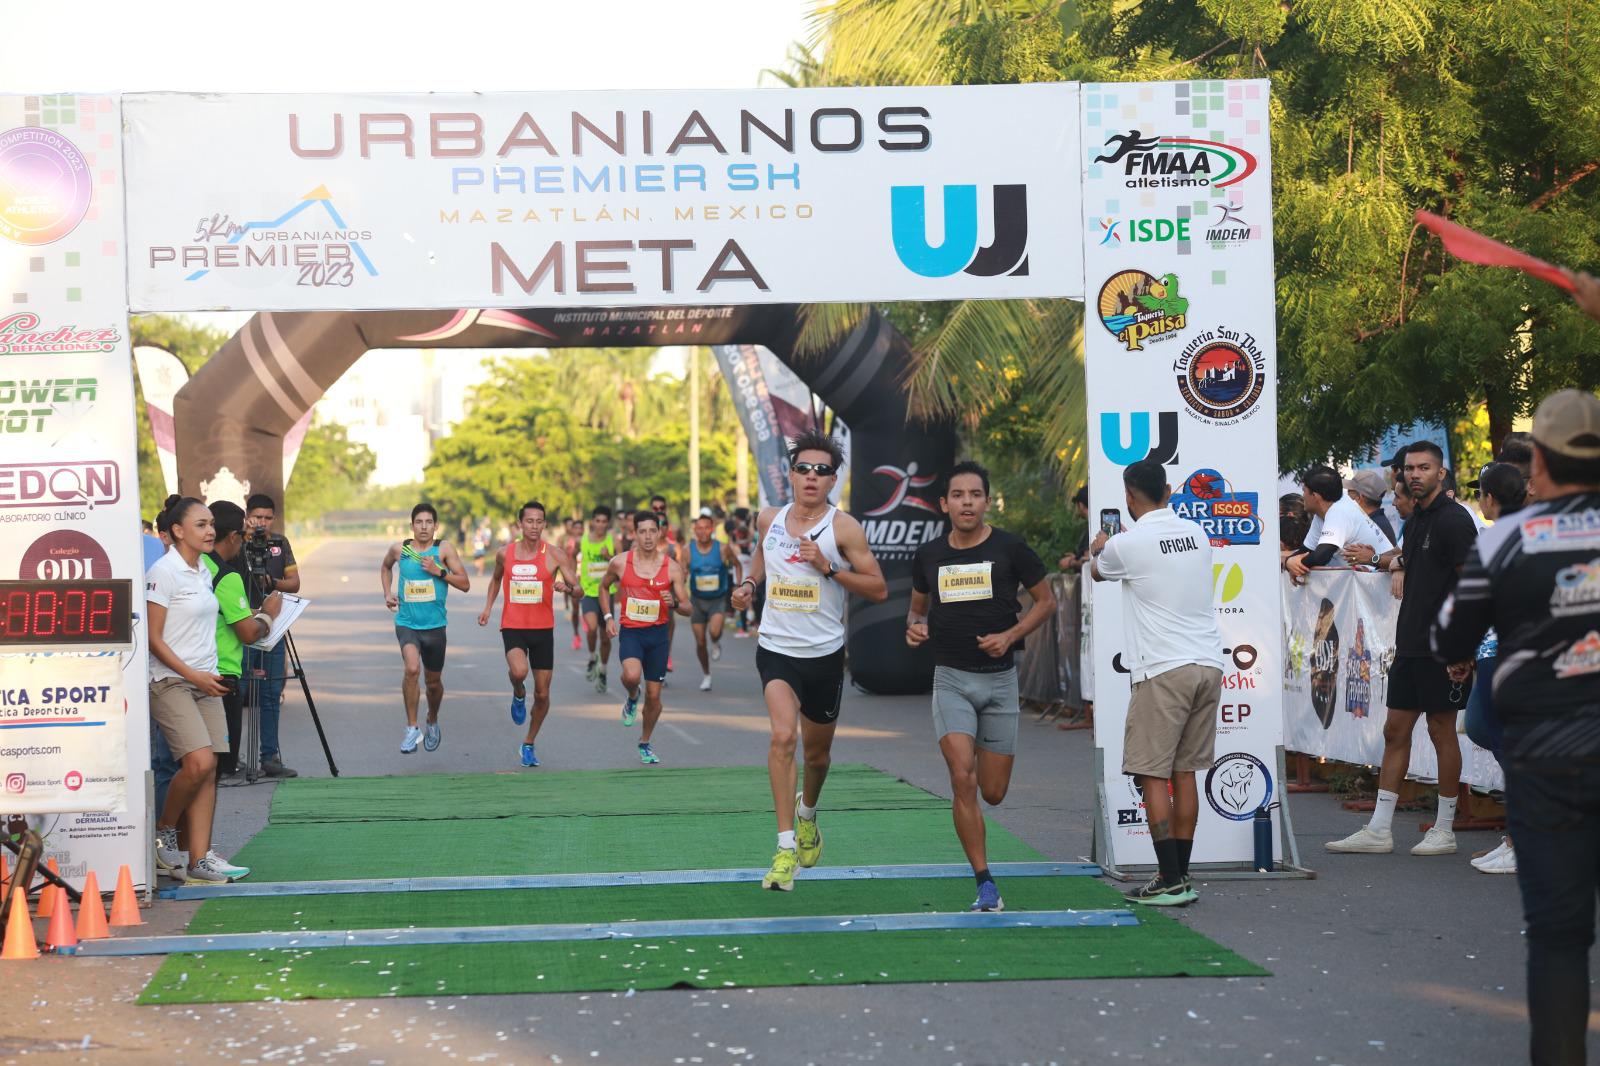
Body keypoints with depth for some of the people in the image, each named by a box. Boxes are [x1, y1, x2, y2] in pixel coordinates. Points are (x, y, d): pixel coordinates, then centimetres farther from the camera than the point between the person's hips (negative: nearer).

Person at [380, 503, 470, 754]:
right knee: (412, 669, -26)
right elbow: (385, 567, 23)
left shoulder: (444, 549, -5)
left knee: (434, 681, 15)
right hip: (406, 623, -1)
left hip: (434, 625, 1)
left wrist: (439, 571, -19)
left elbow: (465, 584, -7)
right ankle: (412, 729, -16)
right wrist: (387, 593, 8)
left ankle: (433, 723, 44)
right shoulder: (399, 549, -1)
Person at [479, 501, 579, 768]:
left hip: (543, 629, 0)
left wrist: (566, 586, -29)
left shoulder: (554, 555, -5)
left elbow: (577, 588, -7)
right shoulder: (505, 553, 2)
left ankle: (529, 744, 27)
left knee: (542, 694, 5)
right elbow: (496, 579, 23)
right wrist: (488, 607, 12)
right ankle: (518, 695, 6)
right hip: (512, 626, 0)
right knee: (518, 671, -31)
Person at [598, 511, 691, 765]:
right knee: (632, 675, -31)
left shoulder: (672, 568, -5)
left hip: (658, 633, 1)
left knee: (654, 695, 6)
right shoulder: (620, 562, -5)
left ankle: (645, 743, 29)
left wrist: (674, 603, -24)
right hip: (630, 631, -1)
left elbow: (687, 608, -1)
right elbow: (604, 586, 16)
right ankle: (632, 697, 6)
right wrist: (608, 617, 4)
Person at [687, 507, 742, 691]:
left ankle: (716, 643, 12)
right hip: (697, 600, 2)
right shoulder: (688, 550, -9)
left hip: (718, 599, -2)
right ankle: (705, 674, 29)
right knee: (700, 642, 6)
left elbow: (737, 566, 5)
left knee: (714, 632, -27)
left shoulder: (723, 548, -12)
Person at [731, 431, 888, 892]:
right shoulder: (768, 519, 2)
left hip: (825, 654, 0)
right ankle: (786, 849, -21)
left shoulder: (844, 527, -9)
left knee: (817, 752, 15)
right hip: (777, 649, 0)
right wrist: (748, 583, 7)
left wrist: (829, 567, -20)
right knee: (783, 737, -23)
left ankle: (807, 810, 50)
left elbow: (879, 589, -10)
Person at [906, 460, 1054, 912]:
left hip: (999, 677, 0)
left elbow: (1046, 599, 5)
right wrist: (915, 627, -5)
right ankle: (986, 886, -11)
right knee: (962, 778, -18)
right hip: (951, 678, 0)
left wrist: (1010, 635, -10)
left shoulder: (1010, 548, -3)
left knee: (992, 793, 4)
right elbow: (917, 605, 19)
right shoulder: (929, 555, 3)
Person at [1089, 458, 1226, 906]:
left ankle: (1171, 882, -6)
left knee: (1152, 775, -1)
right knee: (1184, 774, 11)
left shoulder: (1126, 545, -8)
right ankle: (1180, 876, 15)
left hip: (1163, 671, -6)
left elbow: (1096, 571, 15)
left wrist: (1097, 548, 38)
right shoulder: (1195, 532, 9)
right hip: (1208, 663, 6)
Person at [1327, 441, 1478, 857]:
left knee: (1442, 732, -1)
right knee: (1395, 730, 8)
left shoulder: (1452, 519, -12)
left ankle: (1444, 831, 8)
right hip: (1410, 646, 9)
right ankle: (1378, 830, 11)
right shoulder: (1416, 520, 14)